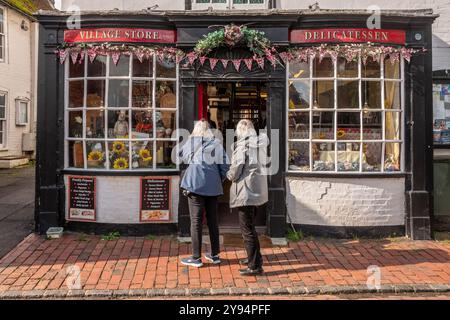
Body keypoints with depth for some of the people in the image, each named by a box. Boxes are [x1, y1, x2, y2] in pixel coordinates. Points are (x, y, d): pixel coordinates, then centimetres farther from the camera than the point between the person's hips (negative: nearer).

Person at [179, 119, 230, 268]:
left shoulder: (191, 141, 1)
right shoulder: (217, 144, 5)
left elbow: (182, 156, 17)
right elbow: (225, 166, 1)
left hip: (195, 186, -3)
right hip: (213, 187, 3)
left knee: (196, 221, 3)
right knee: (213, 221, 13)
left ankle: (196, 258, 7)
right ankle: (215, 255, 22)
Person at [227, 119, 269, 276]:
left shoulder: (243, 144, -14)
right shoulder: (260, 142, 9)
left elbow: (236, 167, -16)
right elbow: (260, 165, 10)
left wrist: (230, 175, 5)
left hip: (246, 190, -9)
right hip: (257, 190, 9)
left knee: (247, 228, -1)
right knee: (250, 226, 22)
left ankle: (255, 266, 4)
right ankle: (254, 258, 35)